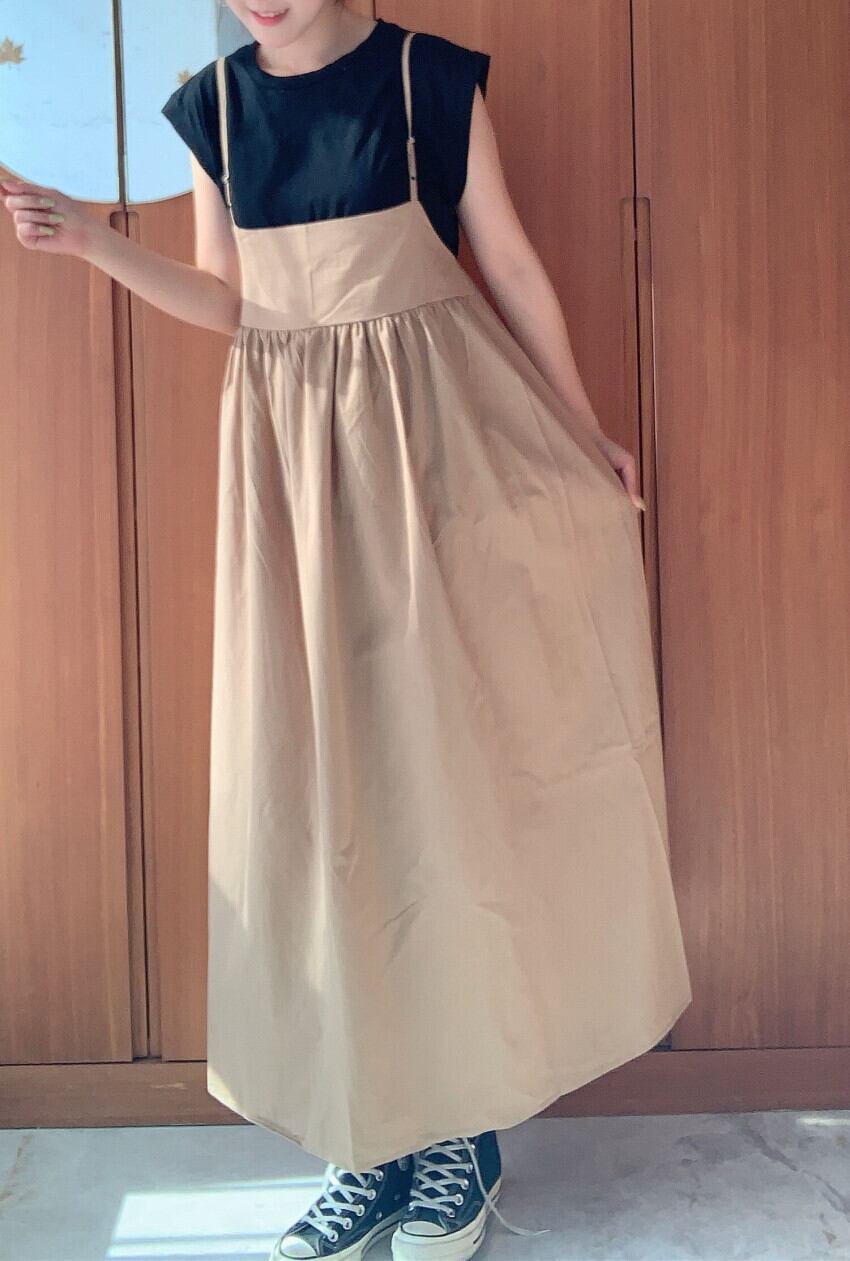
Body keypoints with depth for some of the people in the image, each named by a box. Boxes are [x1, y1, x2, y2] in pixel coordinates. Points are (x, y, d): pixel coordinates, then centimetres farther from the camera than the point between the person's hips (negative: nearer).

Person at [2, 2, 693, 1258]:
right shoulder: (213, 102, 10)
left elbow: (512, 266, 5)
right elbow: (226, 302, 12)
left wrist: (584, 429, 7)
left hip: (433, 424, -3)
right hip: (292, 447, 4)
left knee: (450, 746, -1)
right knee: (318, 770, 2)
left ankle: (465, 1119, 16)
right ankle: (378, 1125, 18)